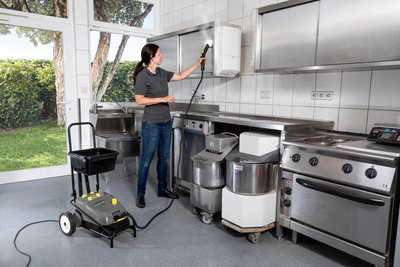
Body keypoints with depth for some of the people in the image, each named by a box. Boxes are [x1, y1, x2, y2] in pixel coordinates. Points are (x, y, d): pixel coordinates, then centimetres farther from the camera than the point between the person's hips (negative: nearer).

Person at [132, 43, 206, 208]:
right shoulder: (142, 76, -12)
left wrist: (198, 64, 18)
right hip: (151, 124, -8)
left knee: (164, 157, 14)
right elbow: (139, 100, -17)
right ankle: (140, 194, 15)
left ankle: (162, 189, 28)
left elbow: (180, 76, 21)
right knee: (146, 160, 0)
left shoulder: (161, 73, 10)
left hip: (166, 122, 8)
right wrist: (163, 99, -19)